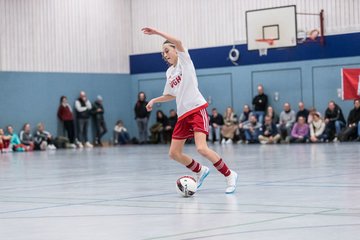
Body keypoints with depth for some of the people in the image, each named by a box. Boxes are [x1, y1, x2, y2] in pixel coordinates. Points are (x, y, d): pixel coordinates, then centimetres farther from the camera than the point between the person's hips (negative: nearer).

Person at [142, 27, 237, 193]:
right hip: (183, 115, 8)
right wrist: (154, 100, 20)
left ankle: (229, 175, -7)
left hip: (197, 109, -8)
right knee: (174, 153, 4)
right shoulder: (169, 72, 18)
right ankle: (200, 171, 27)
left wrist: (157, 32, -21)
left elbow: (178, 42, -21)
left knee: (201, 148, -24)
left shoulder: (184, 60, -1)